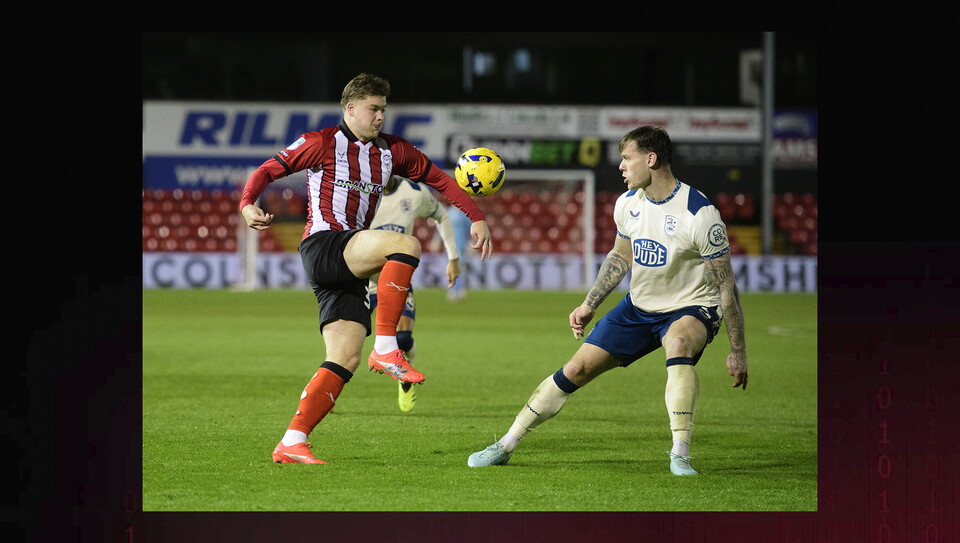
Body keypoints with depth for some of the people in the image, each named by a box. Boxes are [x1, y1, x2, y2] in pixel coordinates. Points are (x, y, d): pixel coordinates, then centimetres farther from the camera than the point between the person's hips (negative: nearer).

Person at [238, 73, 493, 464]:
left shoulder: (392, 151, 17)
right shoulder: (322, 143, 1)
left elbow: (440, 180, 22)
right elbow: (268, 170, 2)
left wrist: (476, 218, 11)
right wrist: (248, 204, -17)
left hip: (349, 265, 7)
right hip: (322, 245, -7)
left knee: (346, 359, -5)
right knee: (407, 245, -28)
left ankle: (291, 444, -6)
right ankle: (385, 348, -27)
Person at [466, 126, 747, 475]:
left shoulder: (699, 214, -23)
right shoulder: (628, 204, -3)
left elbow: (725, 285, -18)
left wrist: (737, 351, -16)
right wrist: (589, 305, 12)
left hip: (691, 309, -6)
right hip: (640, 305, 6)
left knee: (678, 343, -40)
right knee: (577, 368, -2)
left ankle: (680, 455, -37)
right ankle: (506, 445, 10)